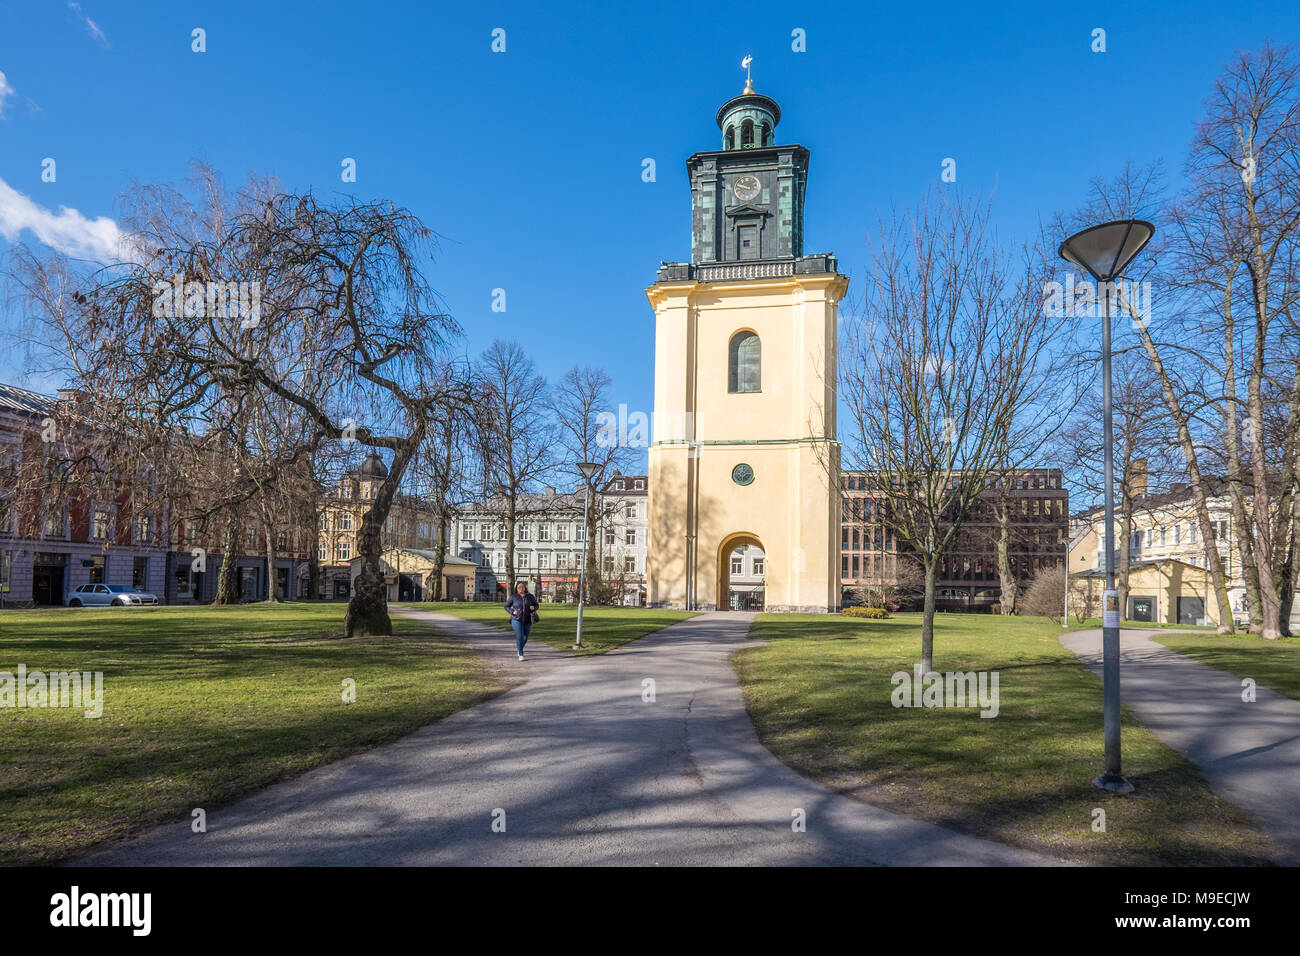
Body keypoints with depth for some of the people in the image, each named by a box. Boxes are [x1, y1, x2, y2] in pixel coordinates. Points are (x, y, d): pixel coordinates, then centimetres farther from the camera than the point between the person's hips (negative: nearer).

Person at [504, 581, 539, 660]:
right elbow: (506, 606, 1)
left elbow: (536, 605, 6)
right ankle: (521, 655, 1)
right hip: (517, 620, -3)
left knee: (525, 638, 11)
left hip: (527, 621, 3)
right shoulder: (513, 597, -7)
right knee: (519, 637, -13)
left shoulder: (530, 596, -2)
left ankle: (518, 647, 43)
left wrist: (533, 607, -17)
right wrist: (512, 612, -16)